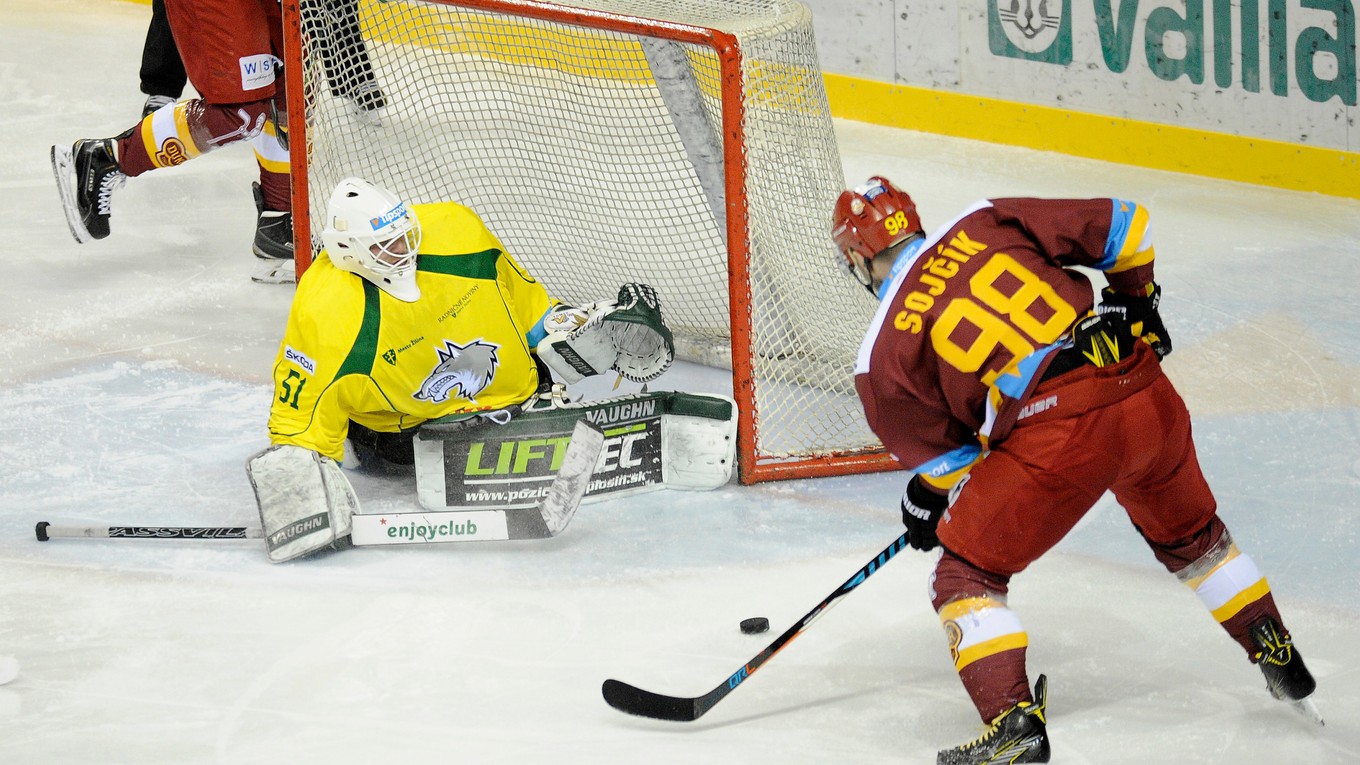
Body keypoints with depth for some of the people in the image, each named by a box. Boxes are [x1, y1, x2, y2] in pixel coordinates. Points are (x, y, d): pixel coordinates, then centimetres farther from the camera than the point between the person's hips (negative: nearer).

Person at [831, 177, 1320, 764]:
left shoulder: (883, 354, 6)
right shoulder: (986, 223, 14)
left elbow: (943, 455, 11)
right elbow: (1122, 226, 14)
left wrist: (930, 499, 32)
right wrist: (1132, 298, 31)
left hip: (1058, 431, -6)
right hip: (1148, 395, 6)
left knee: (967, 573, 10)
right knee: (1190, 533, 32)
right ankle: (1282, 664, 43)